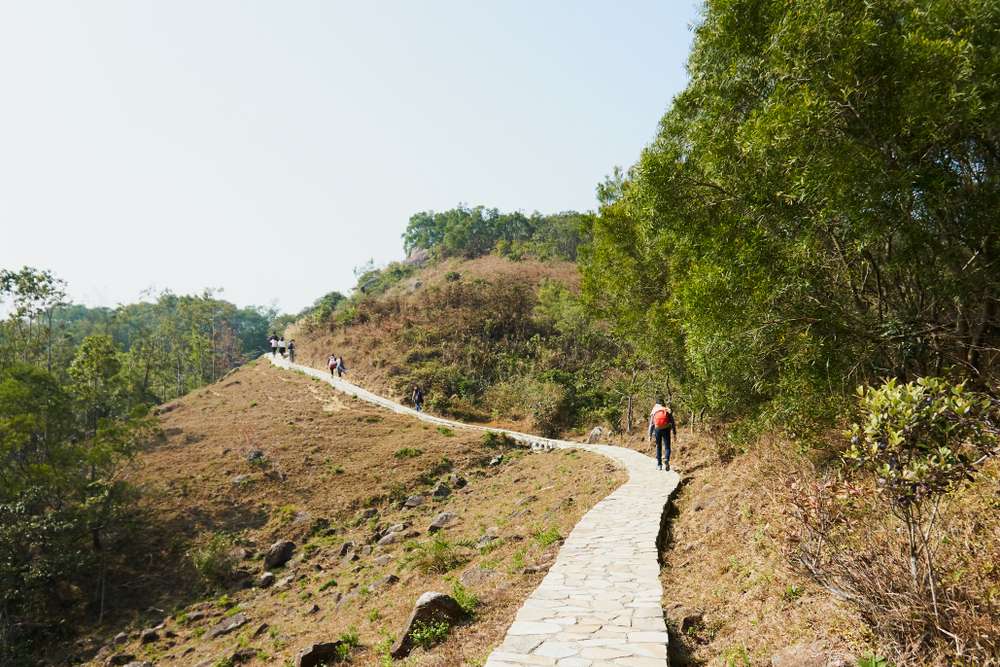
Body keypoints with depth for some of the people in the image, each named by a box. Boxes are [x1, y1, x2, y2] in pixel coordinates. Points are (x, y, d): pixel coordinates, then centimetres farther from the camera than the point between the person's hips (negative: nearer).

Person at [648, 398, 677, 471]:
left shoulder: (654, 412, 10)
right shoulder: (668, 411, 8)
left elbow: (651, 424, 5)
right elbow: (673, 423, 4)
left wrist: (650, 435, 5)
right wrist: (674, 433, 5)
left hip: (657, 430, 1)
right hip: (666, 429, -1)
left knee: (658, 447, 15)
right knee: (667, 447, 2)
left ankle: (659, 465, 17)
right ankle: (666, 460, -26)